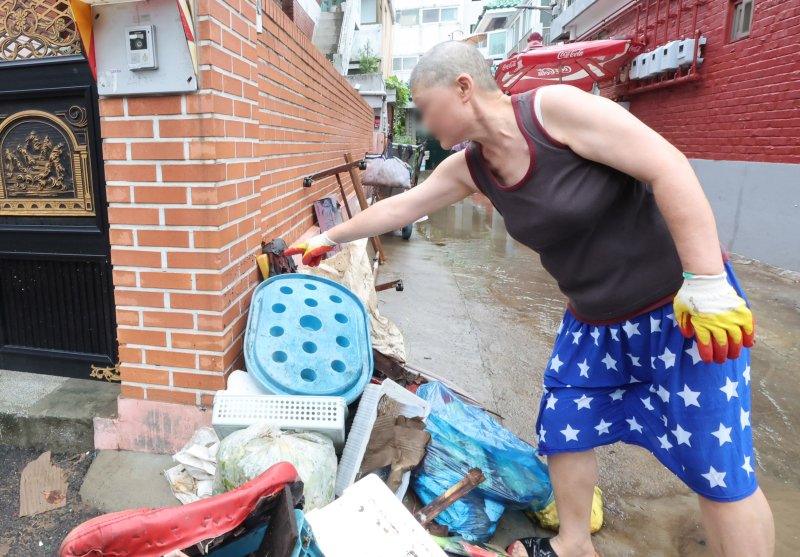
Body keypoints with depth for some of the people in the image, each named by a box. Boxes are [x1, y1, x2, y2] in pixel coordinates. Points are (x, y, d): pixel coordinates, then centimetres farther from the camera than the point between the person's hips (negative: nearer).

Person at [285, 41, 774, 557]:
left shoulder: (553, 107, -21)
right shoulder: (469, 168, 0)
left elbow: (668, 169, -23)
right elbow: (398, 208, 11)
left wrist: (705, 283, -24)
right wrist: (329, 238, 20)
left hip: (683, 306, -6)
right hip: (595, 321, 7)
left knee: (717, 466, 1)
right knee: (562, 428, 14)